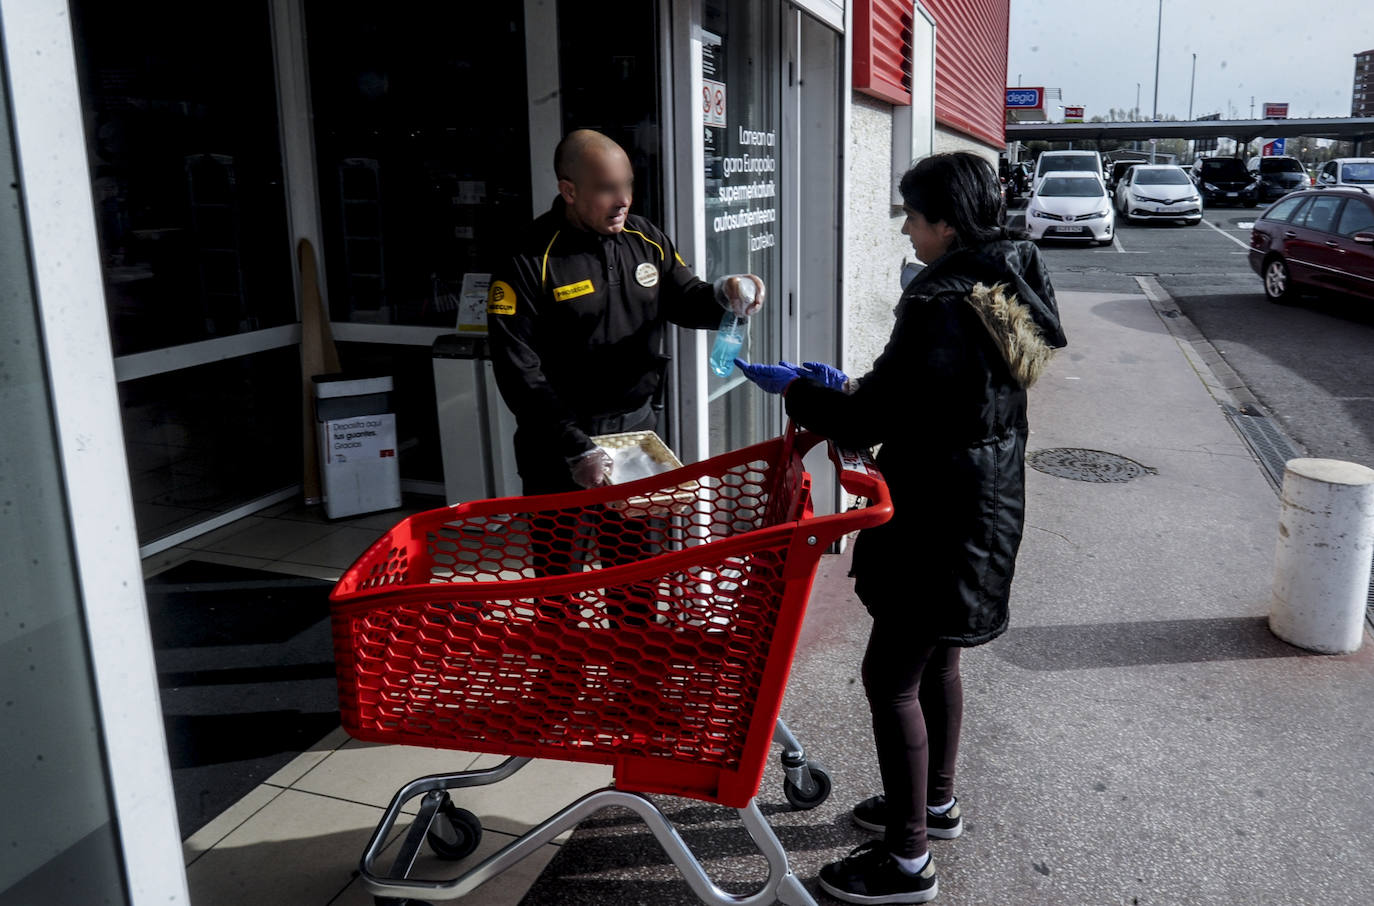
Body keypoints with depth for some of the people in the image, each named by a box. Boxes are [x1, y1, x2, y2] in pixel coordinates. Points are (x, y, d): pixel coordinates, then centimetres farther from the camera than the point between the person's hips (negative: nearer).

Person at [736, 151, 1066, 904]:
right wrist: (850, 385, 11)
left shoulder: (939, 308, -24)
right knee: (935, 659, 23)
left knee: (891, 677, 1)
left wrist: (795, 388, -6)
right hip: (983, 505, 10)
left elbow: (869, 420, -21)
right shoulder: (1005, 290, 7)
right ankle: (935, 801, 42)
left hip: (941, 522, -10)